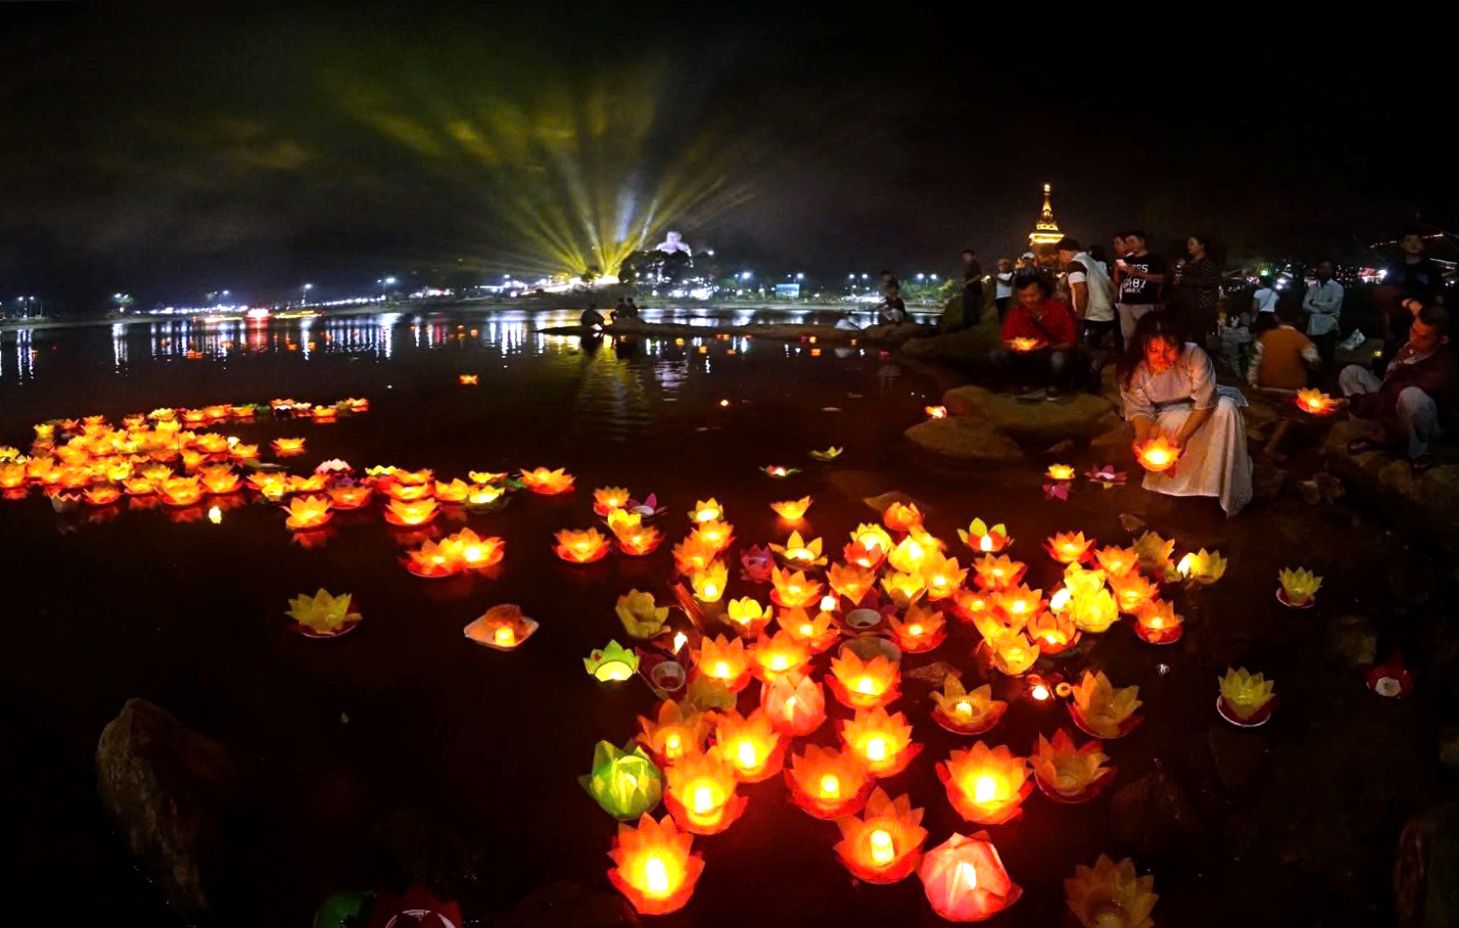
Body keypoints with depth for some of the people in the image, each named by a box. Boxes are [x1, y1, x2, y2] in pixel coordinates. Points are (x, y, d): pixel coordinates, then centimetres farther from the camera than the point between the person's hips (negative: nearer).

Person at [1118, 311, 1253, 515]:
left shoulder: (1195, 356, -31)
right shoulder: (1133, 369, -25)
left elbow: (1205, 404, -26)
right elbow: (1139, 410, -16)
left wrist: (1183, 436, -39)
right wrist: (1141, 436, -38)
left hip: (1198, 413, 1)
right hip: (1163, 417, -1)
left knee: (1227, 408, -29)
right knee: (1174, 420, -34)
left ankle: (1230, 489, -18)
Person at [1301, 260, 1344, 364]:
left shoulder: (1337, 287, 1)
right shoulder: (1312, 287, 13)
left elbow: (1332, 306, -11)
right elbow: (1305, 305, 1)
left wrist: (1314, 302, 0)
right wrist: (1323, 309, -11)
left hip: (1328, 327, -4)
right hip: (1312, 327, 4)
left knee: (1326, 359, -3)